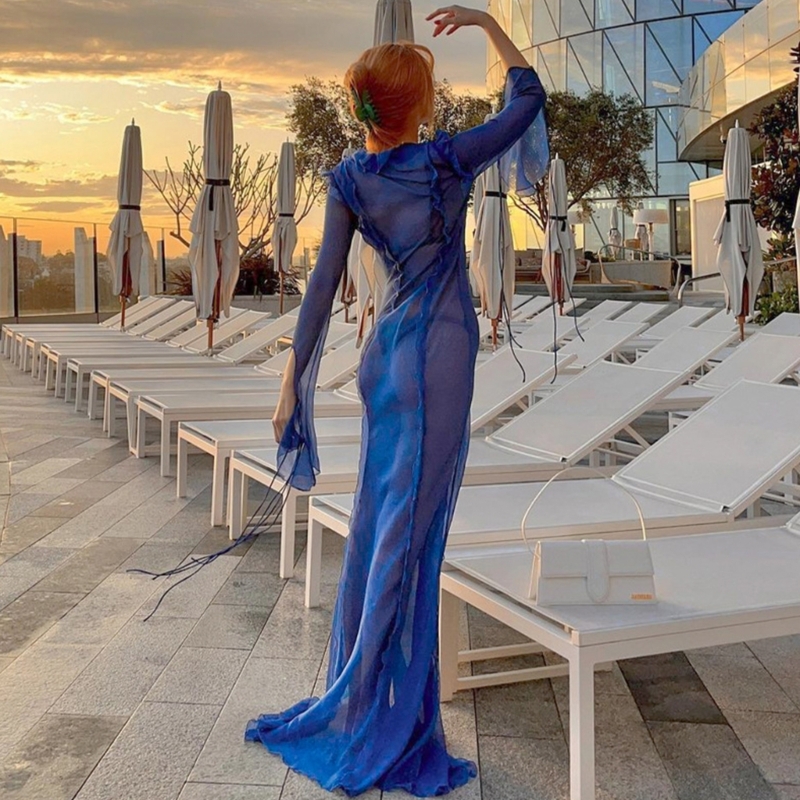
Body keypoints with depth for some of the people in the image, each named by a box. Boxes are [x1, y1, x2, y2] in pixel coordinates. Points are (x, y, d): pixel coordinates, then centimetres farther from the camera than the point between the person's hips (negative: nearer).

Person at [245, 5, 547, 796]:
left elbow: (322, 283, -1)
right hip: (439, 354, -6)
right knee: (409, 531, -2)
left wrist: (294, 379, 2)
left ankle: (363, 699, 25)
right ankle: (372, 721, 8)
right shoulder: (446, 161, -12)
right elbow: (528, 98, 1)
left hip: (387, 351, 6)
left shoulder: (348, 180, 0)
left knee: (377, 524, 13)